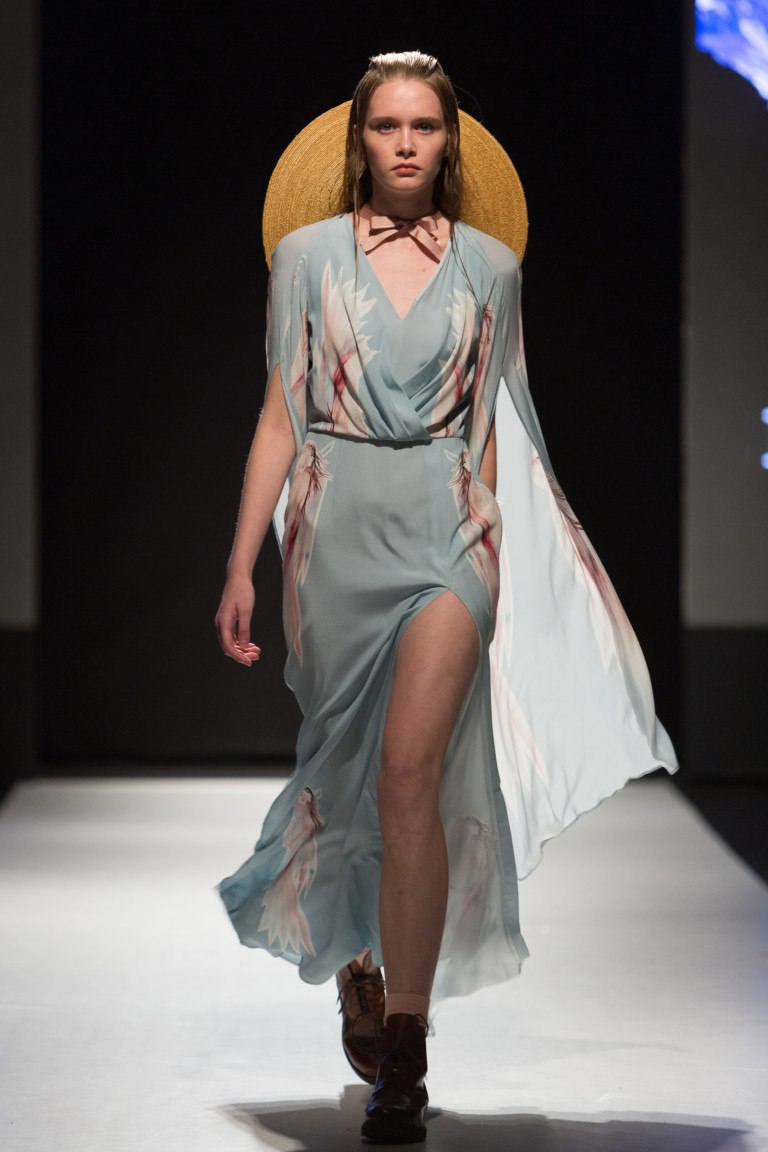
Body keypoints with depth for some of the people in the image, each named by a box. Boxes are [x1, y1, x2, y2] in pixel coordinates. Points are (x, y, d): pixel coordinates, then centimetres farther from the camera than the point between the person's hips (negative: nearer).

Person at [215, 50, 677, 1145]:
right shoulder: (308, 255, 6)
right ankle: (356, 971, 36)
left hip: (450, 531, -1)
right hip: (338, 531, 1)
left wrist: (509, 551, 15)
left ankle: (403, 1057, -18)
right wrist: (241, 566, 2)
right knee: (345, 772, 10)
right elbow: (280, 417, 7)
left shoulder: (491, 266, 8)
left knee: (411, 770, -17)